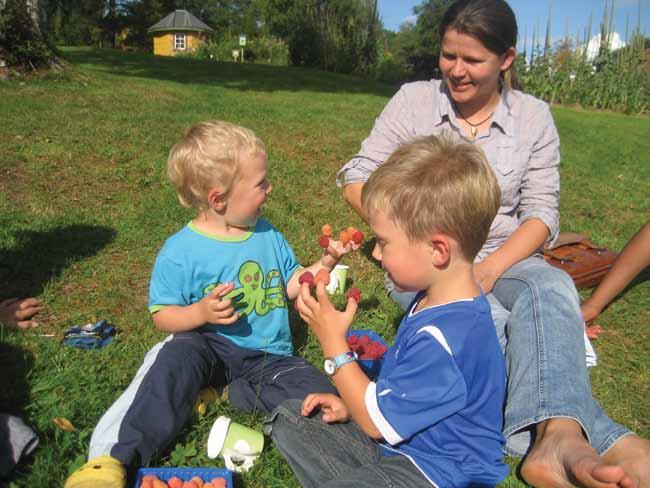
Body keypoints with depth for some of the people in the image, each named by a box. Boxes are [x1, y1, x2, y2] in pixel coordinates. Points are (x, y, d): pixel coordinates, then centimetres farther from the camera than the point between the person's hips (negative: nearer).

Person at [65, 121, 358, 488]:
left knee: (319, 397, -21)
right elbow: (163, 316, -4)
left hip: (268, 356, 4)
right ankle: (119, 458, -26)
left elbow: (290, 285, 14)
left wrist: (325, 264, -1)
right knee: (178, 355, -37)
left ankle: (228, 395, -9)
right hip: (211, 346, -3)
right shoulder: (181, 251, -9)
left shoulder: (268, 234, 5)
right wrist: (202, 312, -23)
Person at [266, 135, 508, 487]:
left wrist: (332, 341, -18)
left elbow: (378, 421, -21)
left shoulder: (441, 339, -33)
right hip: (399, 441, 9)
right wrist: (352, 404, 2)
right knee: (289, 416, 12)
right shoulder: (434, 299, -2)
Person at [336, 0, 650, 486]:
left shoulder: (533, 116, 5)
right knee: (490, 320, -34)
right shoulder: (414, 100, 1)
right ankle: (600, 440, -38)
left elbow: (541, 212, -1)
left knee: (552, 286, -34)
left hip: (504, 259, 2)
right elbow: (357, 178, -1)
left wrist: (491, 268, -20)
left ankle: (555, 435, -50)